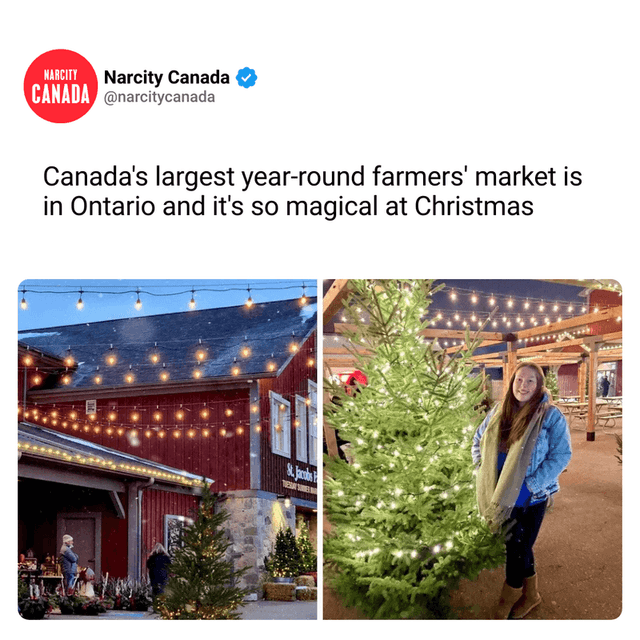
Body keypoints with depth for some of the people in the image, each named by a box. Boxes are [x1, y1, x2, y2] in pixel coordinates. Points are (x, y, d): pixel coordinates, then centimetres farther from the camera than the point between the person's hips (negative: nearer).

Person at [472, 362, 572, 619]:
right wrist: (482, 470, 0)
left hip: (531, 499, -5)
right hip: (502, 497, 5)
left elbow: (562, 454, -15)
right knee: (518, 548, 18)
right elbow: (478, 441, 16)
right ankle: (531, 594, 38)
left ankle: (504, 606, 23)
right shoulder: (499, 412, 4)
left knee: (517, 551, 5)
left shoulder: (551, 416, -12)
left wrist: (531, 484, -19)